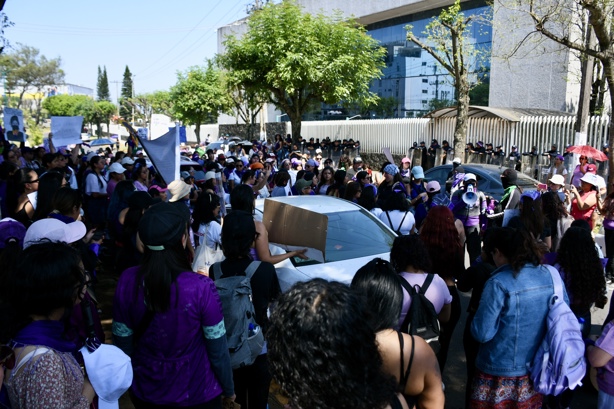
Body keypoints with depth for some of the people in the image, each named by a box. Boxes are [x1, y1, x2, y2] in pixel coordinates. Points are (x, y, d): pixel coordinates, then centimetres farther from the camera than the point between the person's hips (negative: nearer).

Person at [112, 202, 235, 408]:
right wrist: (229, 388, 1)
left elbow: (122, 343, -6)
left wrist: (131, 380, 13)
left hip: (146, 391, 3)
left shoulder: (127, 281, -18)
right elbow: (218, 350, -17)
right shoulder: (201, 288, -28)